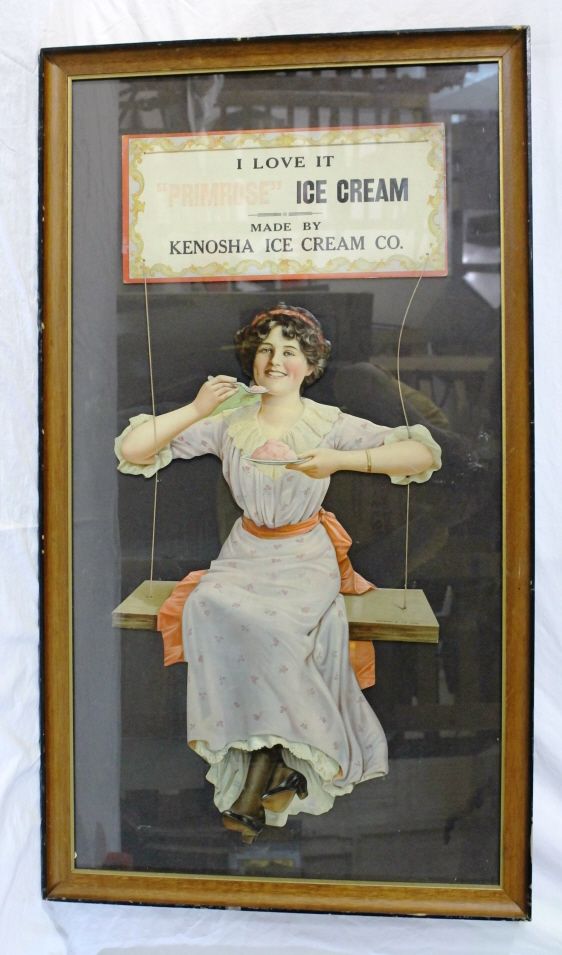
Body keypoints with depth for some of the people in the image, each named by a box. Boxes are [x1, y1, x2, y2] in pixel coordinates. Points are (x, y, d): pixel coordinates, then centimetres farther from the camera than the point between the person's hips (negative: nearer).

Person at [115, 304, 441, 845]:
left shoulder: (330, 425, -3)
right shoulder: (228, 422, 2)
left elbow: (425, 455, -10)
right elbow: (131, 450, -1)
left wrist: (341, 460, -21)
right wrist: (195, 411, -13)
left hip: (305, 558, -2)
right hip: (244, 554, 3)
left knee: (269, 623, -32)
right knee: (210, 608, -29)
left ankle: (254, 785, -13)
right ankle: (279, 760, -14)